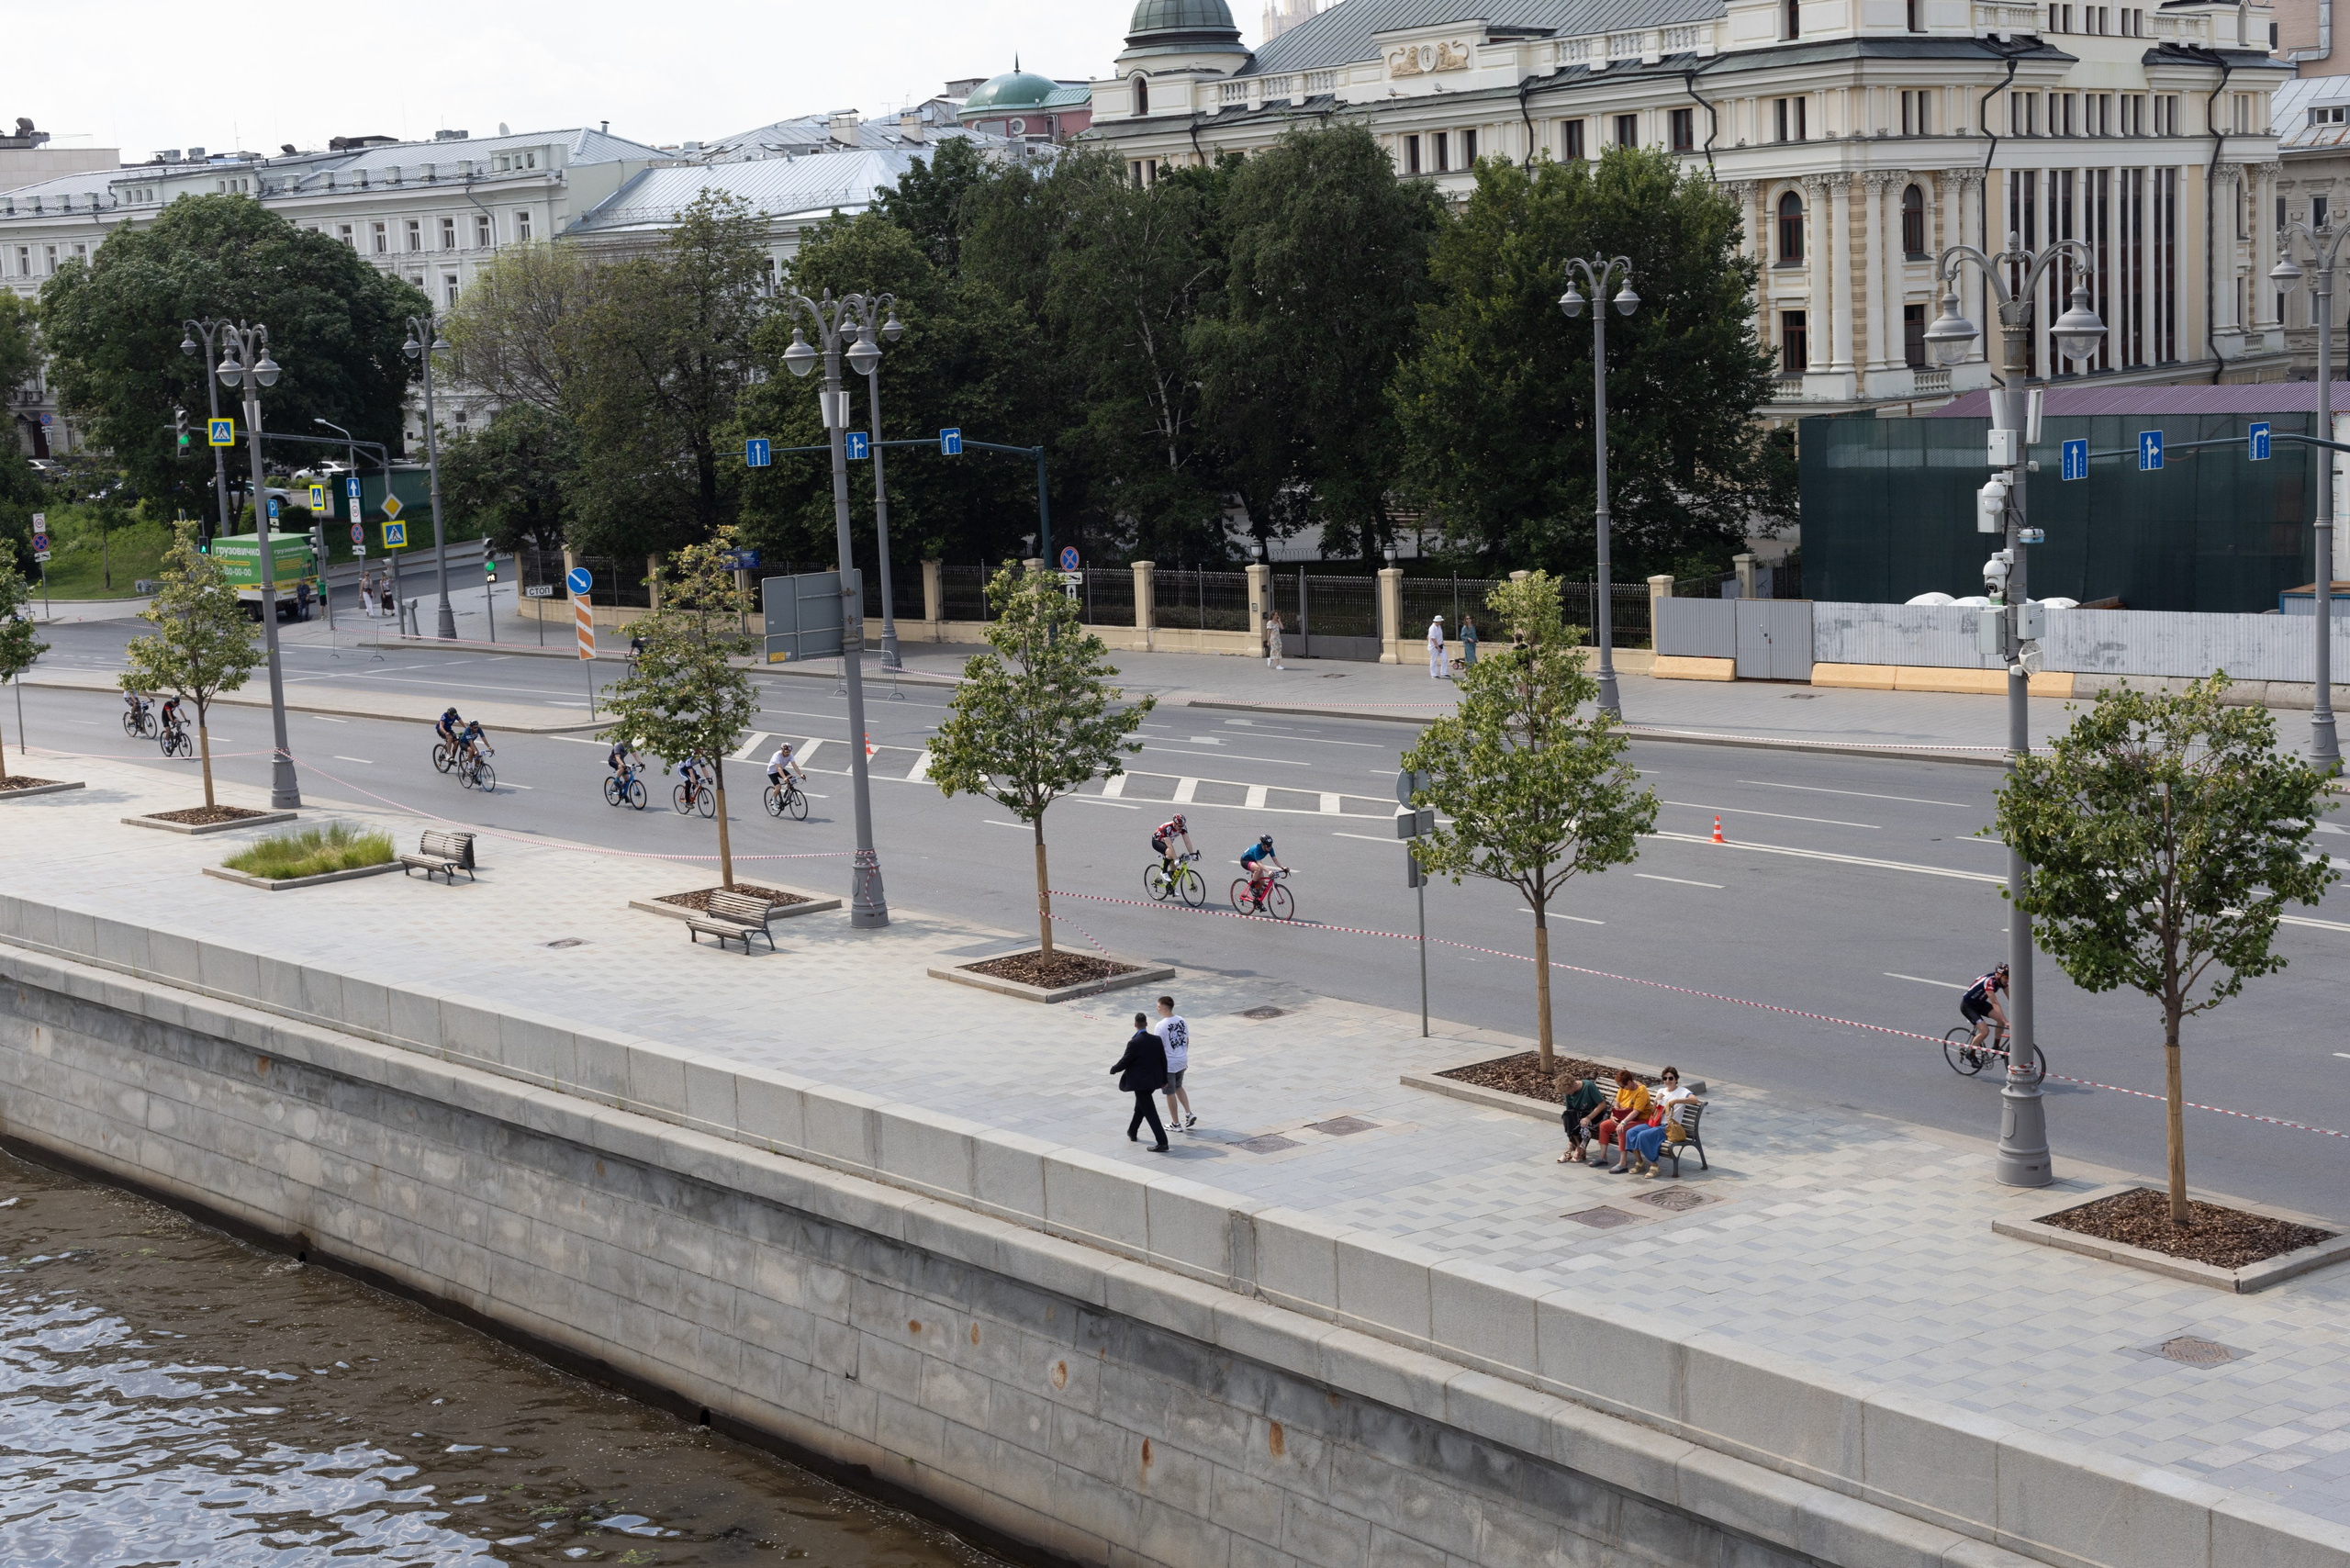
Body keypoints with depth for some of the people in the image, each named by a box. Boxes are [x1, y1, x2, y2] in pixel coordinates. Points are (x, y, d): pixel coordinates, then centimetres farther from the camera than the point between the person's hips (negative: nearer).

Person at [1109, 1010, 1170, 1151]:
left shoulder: (1134, 1043, -20)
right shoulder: (1157, 1040, -2)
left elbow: (1124, 1062, -13)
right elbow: (1163, 1061, 5)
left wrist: (1113, 1069, 8)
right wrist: (1164, 1079, 17)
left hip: (1140, 1082, -7)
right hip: (1154, 1080, 7)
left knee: (1150, 1112, -5)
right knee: (1141, 1105, 27)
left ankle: (1162, 1142, -11)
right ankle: (1132, 1132, 45)